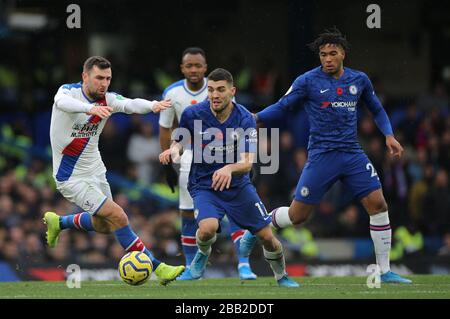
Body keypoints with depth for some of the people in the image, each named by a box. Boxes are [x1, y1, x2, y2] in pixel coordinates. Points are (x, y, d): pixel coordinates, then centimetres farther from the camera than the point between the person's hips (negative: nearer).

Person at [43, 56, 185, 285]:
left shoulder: (107, 99, -7)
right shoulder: (68, 91, -19)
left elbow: (130, 104, -27)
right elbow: (63, 102, -44)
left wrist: (152, 105, -51)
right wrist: (90, 108, -65)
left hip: (95, 171, 7)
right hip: (71, 178, -7)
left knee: (104, 225, 21)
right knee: (118, 217, -15)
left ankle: (58, 223, 43)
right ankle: (157, 268, -10)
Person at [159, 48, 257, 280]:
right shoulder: (172, 93, -8)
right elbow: (165, 129, 4)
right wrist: (167, 164, 3)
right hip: (191, 155, 2)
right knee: (188, 213, 2)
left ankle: (243, 264, -13)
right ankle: (190, 267, 16)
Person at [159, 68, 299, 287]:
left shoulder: (245, 119, -15)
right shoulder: (192, 115, -13)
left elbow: (247, 162, -20)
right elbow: (180, 142, 4)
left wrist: (229, 169, -43)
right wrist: (174, 150, -22)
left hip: (238, 186, 1)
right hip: (203, 186, -1)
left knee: (267, 237, 2)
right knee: (208, 228, -31)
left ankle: (281, 276, 34)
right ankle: (202, 254, 6)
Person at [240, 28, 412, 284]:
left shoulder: (359, 80, 8)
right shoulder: (308, 81, -4)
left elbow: (377, 109, 22)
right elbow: (282, 107, 2)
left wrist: (389, 135, 9)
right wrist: (253, 118, -12)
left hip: (353, 155, 3)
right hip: (322, 155, -3)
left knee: (378, 205, -8)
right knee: (297, 215, -2)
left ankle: (385, 272, 0)